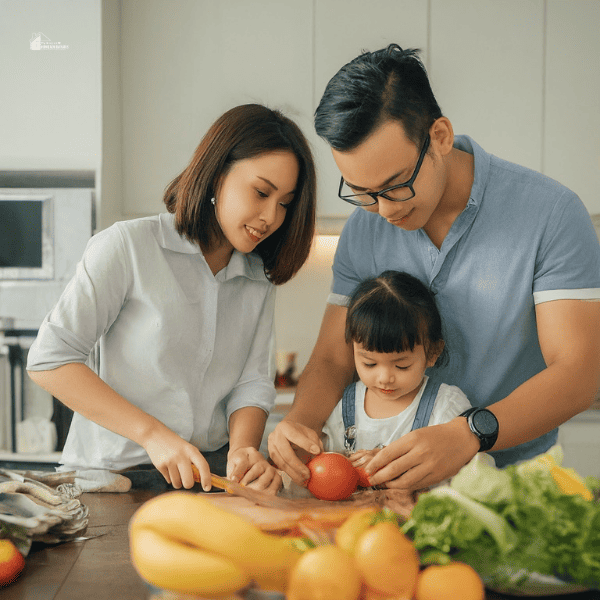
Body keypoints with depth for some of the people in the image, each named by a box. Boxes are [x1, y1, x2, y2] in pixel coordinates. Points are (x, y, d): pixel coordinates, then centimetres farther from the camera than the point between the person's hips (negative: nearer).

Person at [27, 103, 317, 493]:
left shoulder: (260, 281, 12)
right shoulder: (128, 246, -7)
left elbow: (252, 383, 5)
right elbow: (49, 360, -10)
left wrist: (243, 449, -18)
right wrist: (153, 433, -17)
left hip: (213, 474, 4)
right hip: (113, 472, -4)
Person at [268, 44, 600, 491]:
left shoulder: (552, 214, -13)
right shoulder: (363, 230, 0)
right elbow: (333, 358, 3)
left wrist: (468, 435, -34)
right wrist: (300, 421, -20)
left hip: (514, 474, -2)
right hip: (401, 480, 2)